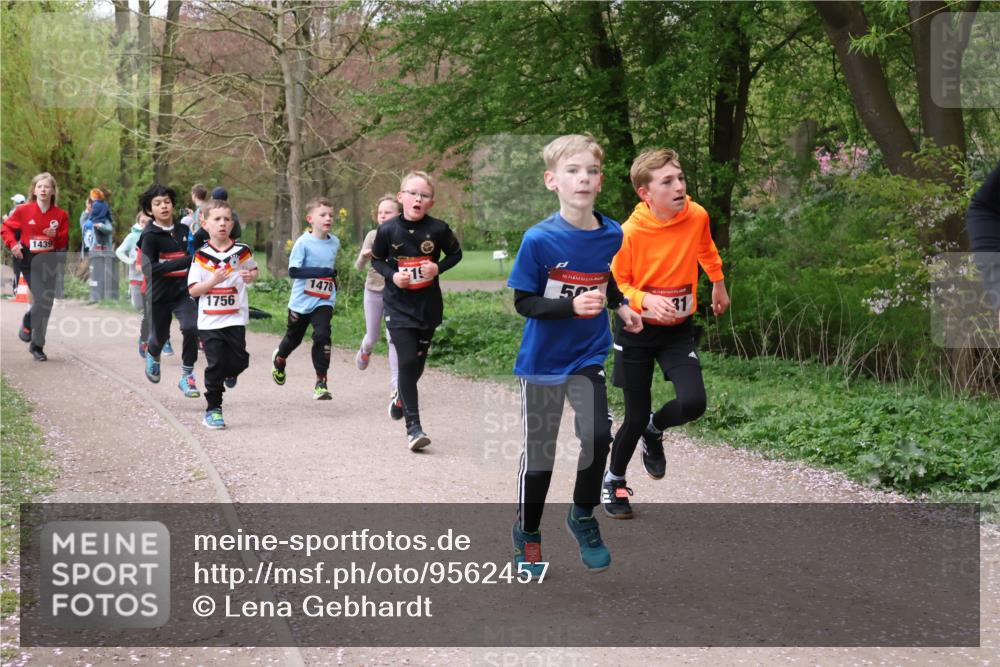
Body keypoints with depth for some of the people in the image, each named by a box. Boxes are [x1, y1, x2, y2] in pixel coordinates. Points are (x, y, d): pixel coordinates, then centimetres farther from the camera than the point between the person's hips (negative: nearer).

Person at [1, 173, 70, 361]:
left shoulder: (60, 214, 2)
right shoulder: (23, 210, -2)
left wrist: (56, 236, -17)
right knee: (41, 302, -10)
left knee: (45, 303, 2)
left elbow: (64, 241, 4)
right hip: (29, 261, -2)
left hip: (50, 260, 2)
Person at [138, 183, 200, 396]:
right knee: (159, 336, 14)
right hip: (159, 295, -2)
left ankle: (187, 376, -7)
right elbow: (149, 268, -23)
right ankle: (152, 355, 52)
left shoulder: (183, 230, 3)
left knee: (191, 327, -20)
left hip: (183, 291, 2)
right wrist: (184, 261, -28)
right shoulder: (149, 236, -11)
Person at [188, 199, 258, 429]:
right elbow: (192, 290, -5)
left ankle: (230, 373, 35)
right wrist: (213, 280, -20)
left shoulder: (242, 251, 1)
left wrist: (250, 276, -3)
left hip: (236, 317, 2)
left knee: (239, 360, -3)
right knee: (215, 364, -3)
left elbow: (254, 270, 20)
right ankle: (213, 409, 9)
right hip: (209, 321, -1)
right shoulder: (201, 256, -4)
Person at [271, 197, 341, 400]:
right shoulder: (303, 242, -13)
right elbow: (293, 270, -20)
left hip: (324, 301, 2)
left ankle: (321, 382, -11)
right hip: (301, 301, -2)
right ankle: (279, 358, 51)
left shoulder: (335, 242, 3)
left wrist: (333, 277, 7)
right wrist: (323, 272, -23)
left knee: (322, 336, -19)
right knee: (294, 338, 17)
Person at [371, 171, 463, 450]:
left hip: (428, 305, 2)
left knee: (418, 361, 14)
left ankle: (404, 397, 45)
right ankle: (413, 426, -9)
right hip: (398, 305, -2)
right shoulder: (388, 230, -9)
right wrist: (392, 275, -12)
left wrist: (438, 267, -11)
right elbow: (377, 260, 6)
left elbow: (455, 253, 7)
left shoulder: (438, 229, -9)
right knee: (407, 361, -12)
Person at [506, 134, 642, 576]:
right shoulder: (539, 239, -18)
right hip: (543, 358, -2)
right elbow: (523, 302, -15)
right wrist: (572, 306, -27)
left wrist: (620, 305, 0)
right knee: (539, 450, 7)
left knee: (597, 435, -15)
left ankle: (583, 517, 11)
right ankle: (527, 532, 30)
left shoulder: (611, 235, -4)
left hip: (589, 354, 3)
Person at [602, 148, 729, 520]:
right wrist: (646, 300, -29)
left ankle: (654, 432, 18)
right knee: (636, 416, 3)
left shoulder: (696, 216, -10)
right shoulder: (630, 232, -20)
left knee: (693, 403, -17)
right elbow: (616, 285, -10)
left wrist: (718, 285, 27)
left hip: (678, 329, 3)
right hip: (636, 332, -3)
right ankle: (614, 480, 31)